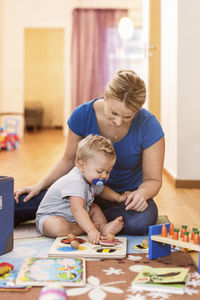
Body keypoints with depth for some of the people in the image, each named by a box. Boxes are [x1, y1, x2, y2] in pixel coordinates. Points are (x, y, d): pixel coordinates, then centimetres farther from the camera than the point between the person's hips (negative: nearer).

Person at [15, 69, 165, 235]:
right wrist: (40, 185, -10)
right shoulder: (83, 114, -15)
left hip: (127, 196, 0)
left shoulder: (149, 126, -22)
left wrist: (142, 193, -35)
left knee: (142, 220, -38)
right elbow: (69, 159, 1)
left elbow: (153, 179, -12)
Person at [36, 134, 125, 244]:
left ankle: (104, 227, -14)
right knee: (58, 227, -39)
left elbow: (102, 190, 25)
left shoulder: (93, 180, 0)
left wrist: (118, 197, 12)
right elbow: (77, 209, -45)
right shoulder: (75, 182, -34)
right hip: (49, 216, -9)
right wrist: (91, 230, -53)